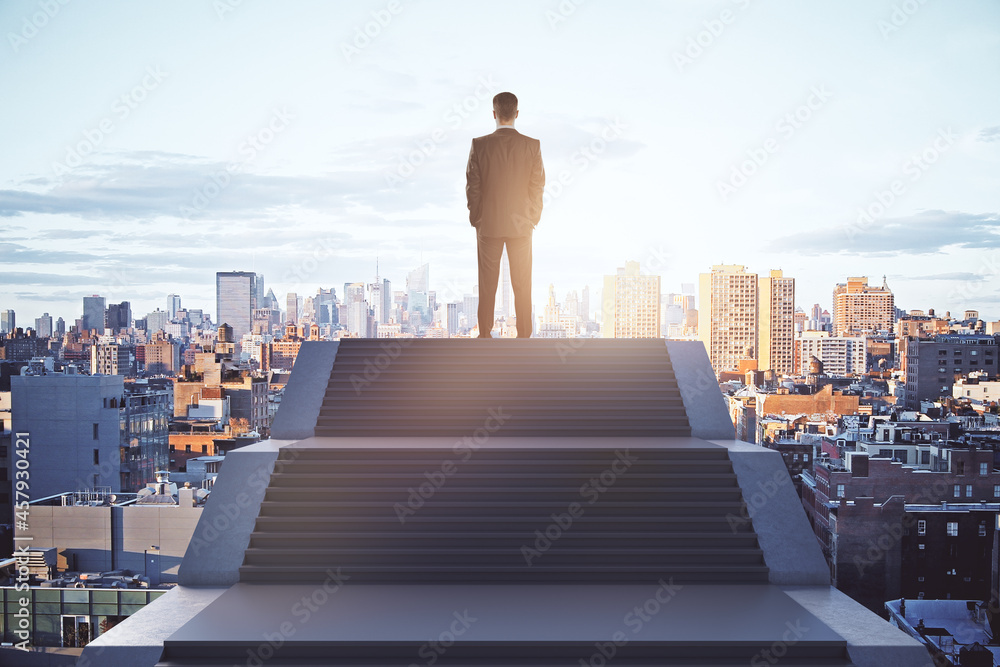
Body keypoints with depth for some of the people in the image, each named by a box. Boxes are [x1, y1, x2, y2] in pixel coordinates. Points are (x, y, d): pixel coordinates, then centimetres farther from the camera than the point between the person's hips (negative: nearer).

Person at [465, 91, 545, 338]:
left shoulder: (479, 145, -9)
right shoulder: (532, 146, -8)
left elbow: (472, 186, -6)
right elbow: (537, 186, -3)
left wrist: (476, 218, 7)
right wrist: (533, 217, 10)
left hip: (488, 224, 0)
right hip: (521, 224, 1)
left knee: (487, 283, 9)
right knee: (522, 283, 9)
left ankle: (485, 335, 15)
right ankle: (524, 336, 13)